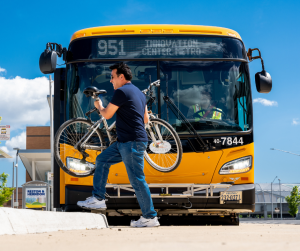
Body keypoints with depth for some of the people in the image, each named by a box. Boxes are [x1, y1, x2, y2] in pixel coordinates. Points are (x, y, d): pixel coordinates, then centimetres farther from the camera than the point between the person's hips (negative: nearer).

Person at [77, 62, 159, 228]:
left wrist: (99, 106, 15)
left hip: (132, 142, -10)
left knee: (137, 180, -6)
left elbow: (107, 115, -5)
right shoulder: (139, 93, 17)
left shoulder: (122, 92, -12)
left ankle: (150, 217, -2)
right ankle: (98, 199, 15)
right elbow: (145, 120, 21)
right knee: (102, 160, 14)